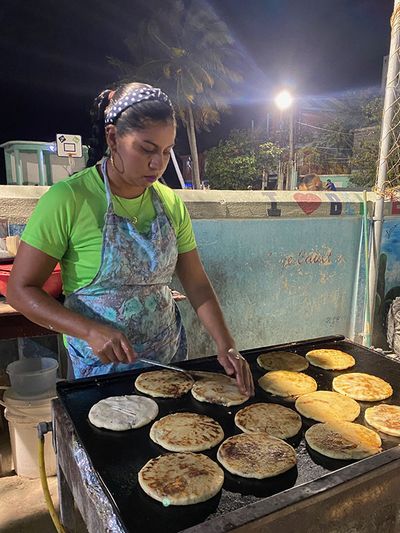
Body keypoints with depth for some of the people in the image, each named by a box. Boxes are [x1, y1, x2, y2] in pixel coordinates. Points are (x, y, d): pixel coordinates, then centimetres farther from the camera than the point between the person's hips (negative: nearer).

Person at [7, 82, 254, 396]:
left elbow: (196, 284, -2)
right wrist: (91, 331, -27)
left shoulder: (171, 203, -4)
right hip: (100, 363, -4)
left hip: (171, 356, 5)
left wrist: (225, 344, -13)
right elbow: (21, 289, -15)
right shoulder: (68, 198, -18)